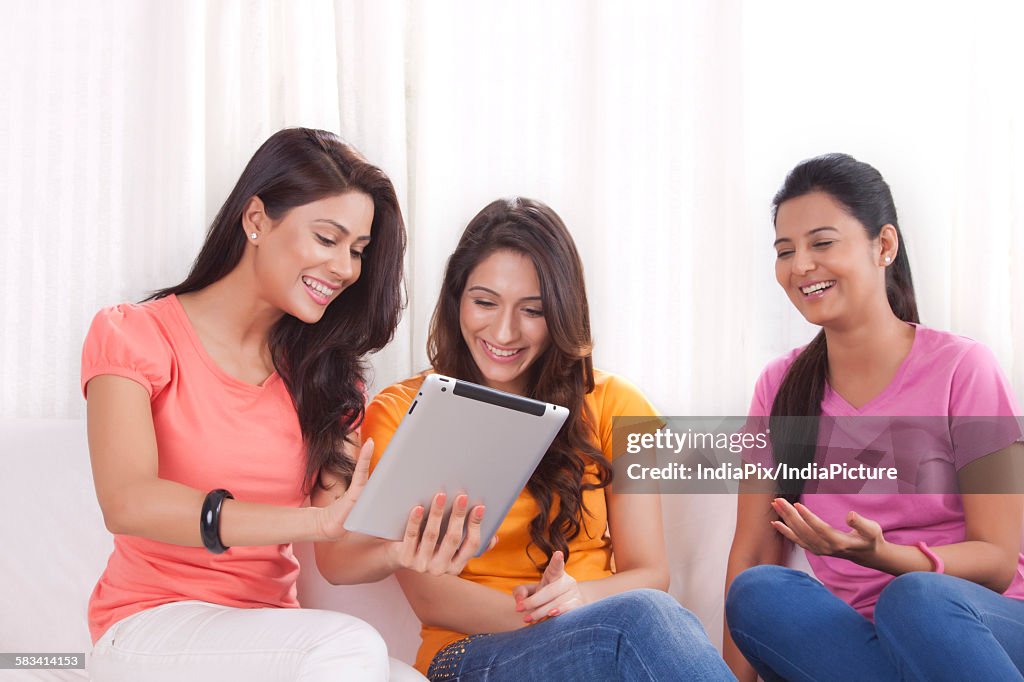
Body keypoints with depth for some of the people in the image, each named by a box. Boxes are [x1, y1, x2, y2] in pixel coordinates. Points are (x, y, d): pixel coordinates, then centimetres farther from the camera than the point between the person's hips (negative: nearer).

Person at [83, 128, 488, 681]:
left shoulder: (324, 374, 12)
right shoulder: (133, 335, -3)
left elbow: (337, 556, 1)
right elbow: (127, 503, -23)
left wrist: (400, 552, -24)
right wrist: (318, 518, -34)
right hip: (150, 629, -4)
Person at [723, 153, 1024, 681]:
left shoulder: (961, 369, -5)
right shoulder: (780, 386, 8)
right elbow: (752, 552, 3)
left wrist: (879, 554, -25)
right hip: (854, 634, 5)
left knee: (916, 599, -37)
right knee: (758, 592, -27)